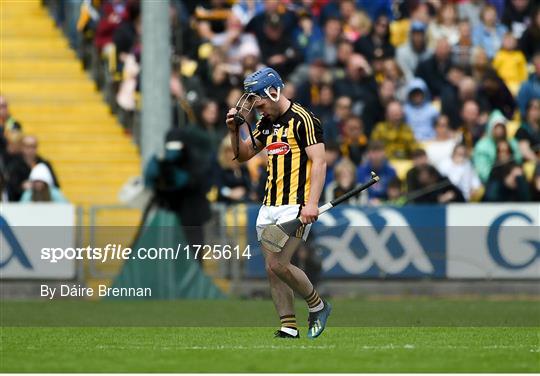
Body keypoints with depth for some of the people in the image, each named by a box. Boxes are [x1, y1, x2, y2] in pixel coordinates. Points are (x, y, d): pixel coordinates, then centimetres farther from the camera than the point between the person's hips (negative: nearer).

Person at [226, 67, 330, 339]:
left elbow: (319, 162, -15)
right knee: (271, 268, 2)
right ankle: (288, 326, 6)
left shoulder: (302, 120, -9)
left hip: (295, 205, -8)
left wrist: (312, 203, -24)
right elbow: (243, 154, 25)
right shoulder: (266, 123, 16)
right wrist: (234, 130, 6)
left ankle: (317, 306, 3)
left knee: (278, 264, -16)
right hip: (269, 206, 8)